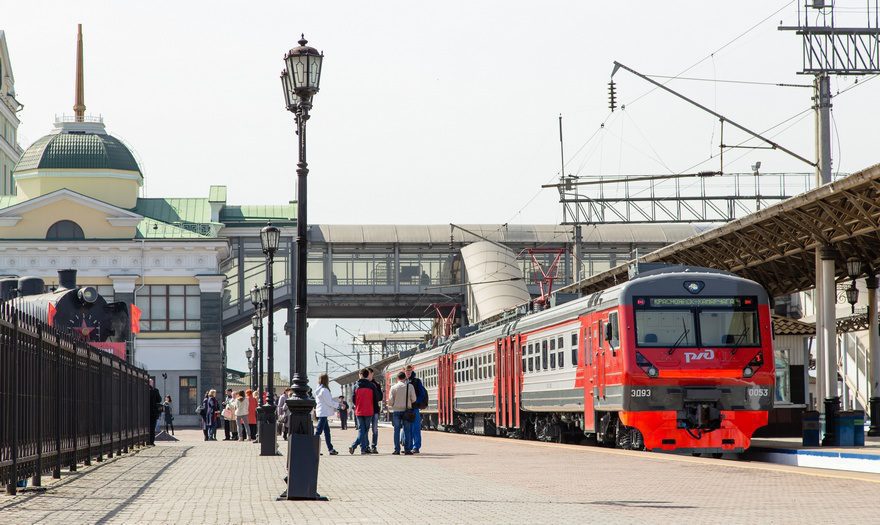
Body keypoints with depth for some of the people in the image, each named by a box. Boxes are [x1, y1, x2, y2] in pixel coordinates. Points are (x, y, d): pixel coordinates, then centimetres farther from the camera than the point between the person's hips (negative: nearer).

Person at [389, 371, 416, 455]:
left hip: (396, 410, 0)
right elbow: (413, 399, -1)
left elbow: (390, 401, -4)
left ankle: (397, 450, 1)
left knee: (397, 430, 4)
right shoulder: (410, 386, -3)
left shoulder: (394, 387, -4)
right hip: (406, 410, 0)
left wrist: (391, 404, 19)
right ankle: (407, 449, 1)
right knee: (407, 430, 4)